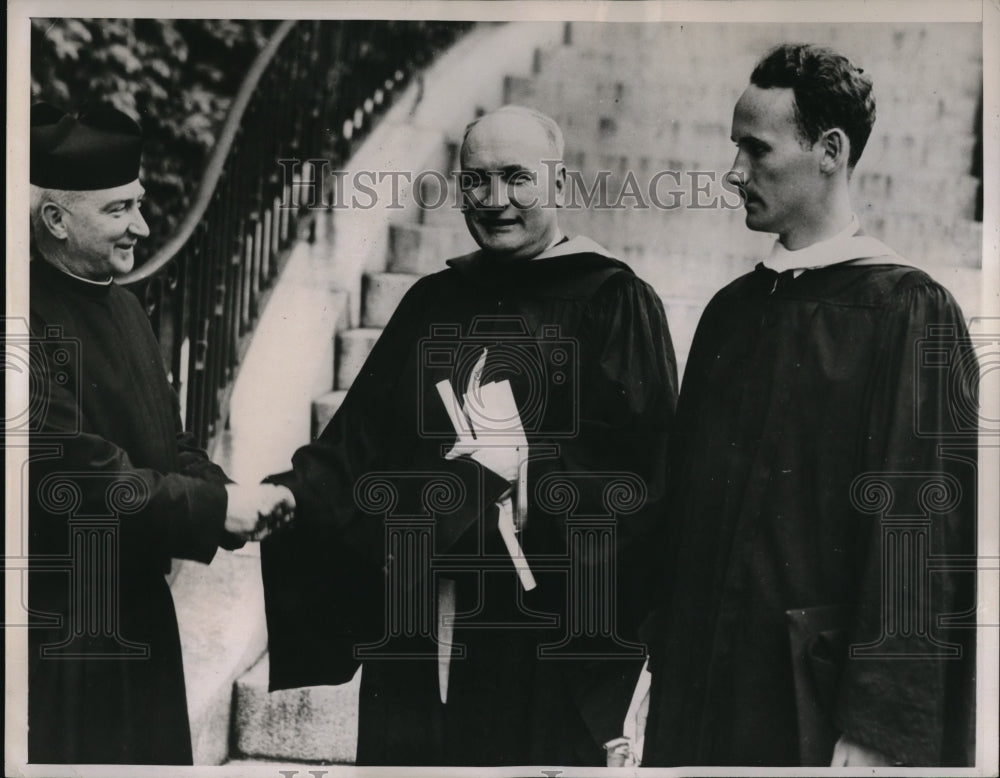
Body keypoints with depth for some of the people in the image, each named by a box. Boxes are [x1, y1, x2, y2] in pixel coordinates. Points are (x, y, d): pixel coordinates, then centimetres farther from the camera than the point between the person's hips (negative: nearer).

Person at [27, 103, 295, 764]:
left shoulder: (124, 307, 13)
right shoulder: (38, 321, -18)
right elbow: (72, 470, -25)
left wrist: (227, 499, -4)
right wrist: (213, 508, -22)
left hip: (139, 607, 9)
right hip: (59, 628, -9)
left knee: (153, 749, 15)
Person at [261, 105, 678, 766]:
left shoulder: (615, 305, -4)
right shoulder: (433, 302, 11)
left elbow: (640, 474, -9)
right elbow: (360, 445, 8)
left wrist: (518, 464, -17)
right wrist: (286, 496, -8)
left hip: (545, 642, -4)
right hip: (421, 631, 4)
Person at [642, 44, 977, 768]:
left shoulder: (908, 310, -10)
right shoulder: (732, 310, 8)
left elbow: (922, 532, -14)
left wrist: (875, 730, -16)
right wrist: (669, 666, 8)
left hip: (817, 686, -5)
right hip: (708, 680, 6)